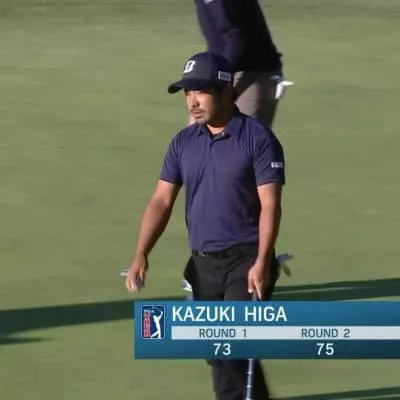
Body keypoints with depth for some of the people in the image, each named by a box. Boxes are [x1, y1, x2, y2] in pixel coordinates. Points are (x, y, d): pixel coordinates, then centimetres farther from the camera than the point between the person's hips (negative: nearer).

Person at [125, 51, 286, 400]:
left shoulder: (257, 138, -9)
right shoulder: (183, 142, 7)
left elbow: (270, 205, -13)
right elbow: (162, 201, 6)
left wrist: (261, 263, -21)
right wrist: (141, 255, -6)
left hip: (246, 260, -6)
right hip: (202, 263, 6)